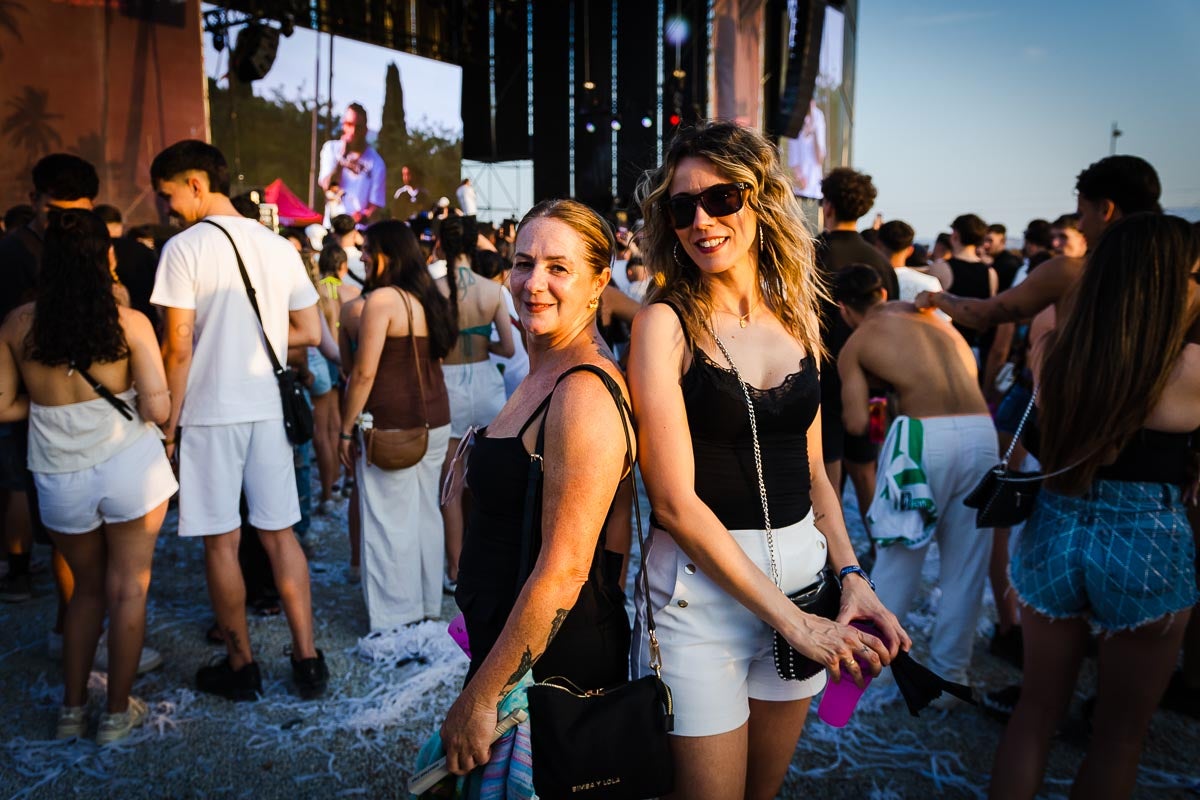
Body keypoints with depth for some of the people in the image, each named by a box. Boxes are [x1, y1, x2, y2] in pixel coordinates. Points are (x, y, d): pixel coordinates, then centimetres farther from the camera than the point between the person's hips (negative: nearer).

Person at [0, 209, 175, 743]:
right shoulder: (129, 322, -9)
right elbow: (158, 409, -13)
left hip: (59, 479, 3)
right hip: (128, 466, -3)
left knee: (86, 587, 22)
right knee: (127, 589, 9)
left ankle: (72, 708, 28)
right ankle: (117, 713, 19)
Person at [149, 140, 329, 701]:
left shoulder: (184, 248, -9)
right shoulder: (279, 246, 5)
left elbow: (179, 347, -12)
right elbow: (309, 333, 7)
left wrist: (169, 423, -3)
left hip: (210, 412, -4)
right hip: (268, 407, 5)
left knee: (221, 542, 7)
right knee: (280, 533, 11)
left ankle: (241, 665, 19)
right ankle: (307, 660, 15)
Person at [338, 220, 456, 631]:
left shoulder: (382, 300, -12)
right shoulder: (429, 297, 11)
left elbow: (364, 373, -15)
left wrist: (346, 429, -7)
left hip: (391, 425, -8)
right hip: (435, 420, 8)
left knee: (390, 521, 1)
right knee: (425, 513, 15)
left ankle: (395, 621, 10)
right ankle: (428, 608, 26)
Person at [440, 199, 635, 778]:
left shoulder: (584, 394, -24)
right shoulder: (542, 376, 7)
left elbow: (563, 569, -25)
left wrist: (479, 698, -19)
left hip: (555, 663, -9)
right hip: (513, 646, 9)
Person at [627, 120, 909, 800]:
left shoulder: (797, 316, 5)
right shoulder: (666, 321, -10)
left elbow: (811, 469, 12)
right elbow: (675, 500, -16)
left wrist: (850, 573, -2)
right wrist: (789, 617, -16)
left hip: (803, 569, 5)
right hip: (701, 583, -5)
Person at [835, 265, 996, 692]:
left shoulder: (854, 344, 9)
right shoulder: (930, 314, 22)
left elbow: (857, 423, -1)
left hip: (924, 435, -4)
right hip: (981, 431, 4)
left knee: (898, 556, 12)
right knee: (966, 563, 14)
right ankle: (949, 673, 25)